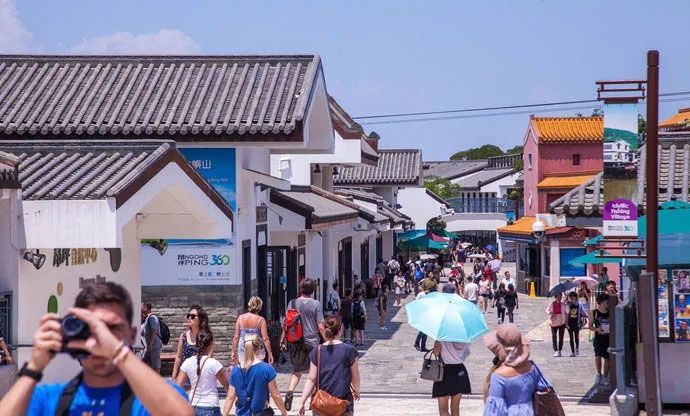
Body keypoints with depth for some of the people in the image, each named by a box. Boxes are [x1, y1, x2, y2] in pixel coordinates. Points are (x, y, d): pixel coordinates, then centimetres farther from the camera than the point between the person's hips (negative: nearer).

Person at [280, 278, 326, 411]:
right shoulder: (316, 304, -7)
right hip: (312, 341, -2)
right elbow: (320, 327, -8)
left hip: (295, 342, 2)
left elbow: (286, 324, -1)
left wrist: (282, 341, 7)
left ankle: (290, 391, -9)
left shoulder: (293, 303, -1)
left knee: (297, 370, 15)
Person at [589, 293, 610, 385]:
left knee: (607, 357, 5)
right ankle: (599, 374, 6)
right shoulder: (594, 313, -2)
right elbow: (590, 326, 3)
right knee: (598, 356, -14)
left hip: (608, 338, 2)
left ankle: (605, 376, 19)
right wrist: (597, 329, -15)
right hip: (598, 337, -2)